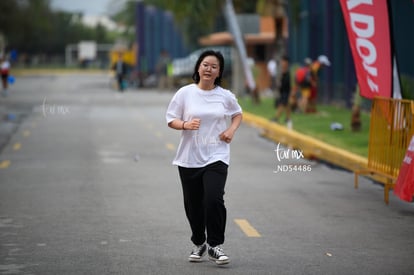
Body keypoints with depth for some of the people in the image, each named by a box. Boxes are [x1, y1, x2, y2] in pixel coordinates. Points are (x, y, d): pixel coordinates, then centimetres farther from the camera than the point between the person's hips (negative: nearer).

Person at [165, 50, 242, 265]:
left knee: (214, 199, -17)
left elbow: (237, 114, 20)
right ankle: (199, 244, 30)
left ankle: (214, 245, -3)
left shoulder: (225, 96, 2)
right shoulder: (185, 93, -2)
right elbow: (171, 119, 2)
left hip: (216, 157, -1)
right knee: (193, 205, 8)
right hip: (189, 158, 1)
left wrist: (232, 130, 1)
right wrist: (185, 125, -18)